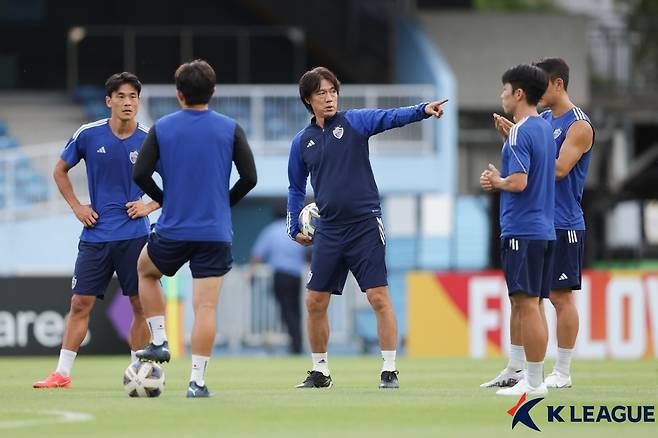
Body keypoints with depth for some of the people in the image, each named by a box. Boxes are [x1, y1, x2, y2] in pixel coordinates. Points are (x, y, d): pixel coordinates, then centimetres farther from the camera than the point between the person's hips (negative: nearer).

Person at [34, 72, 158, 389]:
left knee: (141, 305, 0)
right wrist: (76, 206, 3)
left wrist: (150, 206, -5)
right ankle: (62, 373, 4)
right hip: (95, 235, 1)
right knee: (80, 303, 0)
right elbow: (60, 171, 13)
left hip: (134, 236, -1)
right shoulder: (88, 135, -1)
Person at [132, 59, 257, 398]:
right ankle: (197, 380, -7)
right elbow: (249, 177, -3)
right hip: (215, 232, 0)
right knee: (206, 307, 0)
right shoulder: (230, 129, -1)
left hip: (172, 230, 0)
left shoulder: (162, 128, -1)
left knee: (145, 271, 29)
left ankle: (159, 342, 18)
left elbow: (140, 175, -5)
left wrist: (164, 199, 11)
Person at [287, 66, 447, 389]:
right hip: (329, 230, 4)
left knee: (379, 297, -8)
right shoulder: (302, 142, 9)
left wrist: (423, 110, -36)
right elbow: (296, 188, 22)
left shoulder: (354, 122, -2)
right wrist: (294, 227, 17)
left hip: (365, 225, -4)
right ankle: (320, 371, 18)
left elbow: (390, 117, -19)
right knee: (315, 302, 4)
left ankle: (389, 371, -1)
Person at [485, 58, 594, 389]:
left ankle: (562, 373, 2)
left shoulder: (578, 125, -10)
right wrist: (511, 136, -3)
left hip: (563, 225, -8)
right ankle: (516, 370, 12)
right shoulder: (541, 120, 14)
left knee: (561, 296, -3)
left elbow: (559, 169, -19)